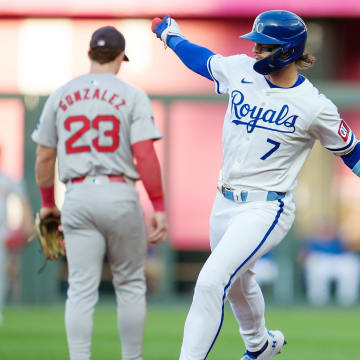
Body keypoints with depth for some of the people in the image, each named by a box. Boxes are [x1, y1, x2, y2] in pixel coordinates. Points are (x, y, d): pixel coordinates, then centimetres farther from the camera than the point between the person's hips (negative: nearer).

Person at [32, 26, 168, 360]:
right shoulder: (132, 96, -3)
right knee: (130, 285, 12)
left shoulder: (60, 96, 8)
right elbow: (145, 155, -12)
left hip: (77, 197, 2)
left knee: (81, 289, 0)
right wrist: (159, 208, -11)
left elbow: (44, 157, 11)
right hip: (120, 195, -2)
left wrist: (47, 202, 24)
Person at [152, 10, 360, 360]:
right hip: (225, 202, 7)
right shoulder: (241, 70, -1)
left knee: (211, 282, -22)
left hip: (266, 209, -7)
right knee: (238, 283, 26)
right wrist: (171, 35, 34)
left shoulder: (314, 107, -15)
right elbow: (203, 59, 20)